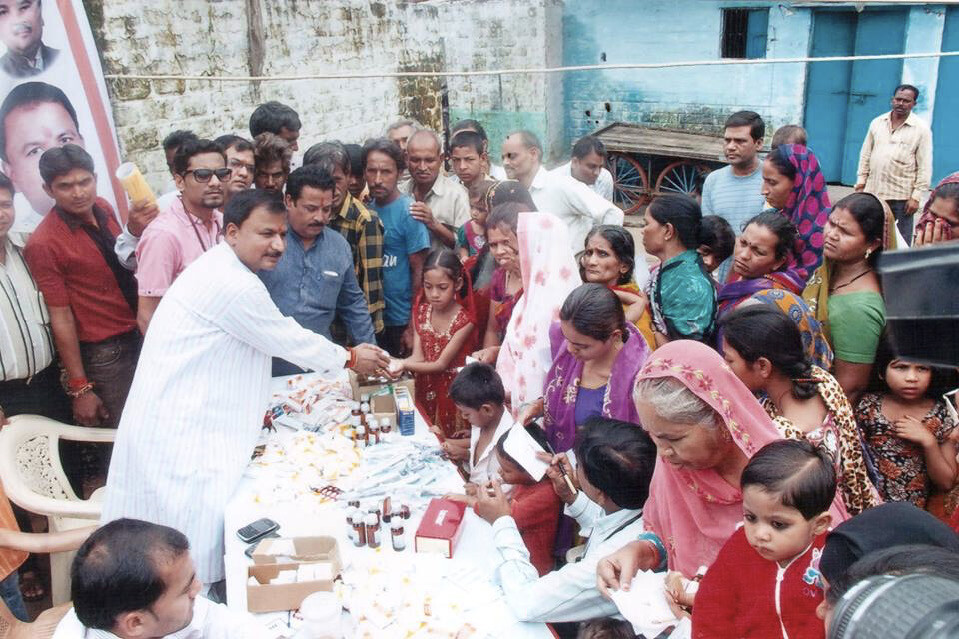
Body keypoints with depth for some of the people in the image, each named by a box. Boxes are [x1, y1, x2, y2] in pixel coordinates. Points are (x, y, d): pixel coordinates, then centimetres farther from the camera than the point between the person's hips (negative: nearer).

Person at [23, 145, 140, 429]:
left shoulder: (104, 208, 1)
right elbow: (61, 318, -16)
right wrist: (79, 389, -14)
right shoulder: (43, 243, -18)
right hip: (104, 354, -6)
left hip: (142, 335, 6)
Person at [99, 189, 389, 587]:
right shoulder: (231, 284, -21)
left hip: (191, 423, 10)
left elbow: (280, 337, 18)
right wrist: (350, 359, 3)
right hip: (178, 433, -10)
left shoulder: (226, 270, 11)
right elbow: (289, 341, -12)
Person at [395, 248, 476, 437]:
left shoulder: (464, 320, -17)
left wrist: (404, 365, -26)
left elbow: (441, 364, -17)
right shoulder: (420, 311, -1)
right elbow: (418, 357, -6)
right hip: (424, 389, 4)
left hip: (451, 391, -4)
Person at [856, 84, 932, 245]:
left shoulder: (921, 129, -2)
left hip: (902, 197, -4)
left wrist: (916, 197, -10)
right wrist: (861, 183, 7)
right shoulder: (877, 123, 9)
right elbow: (865, 155, 14)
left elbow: (925, 167, -4)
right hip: (873, 192, 4)